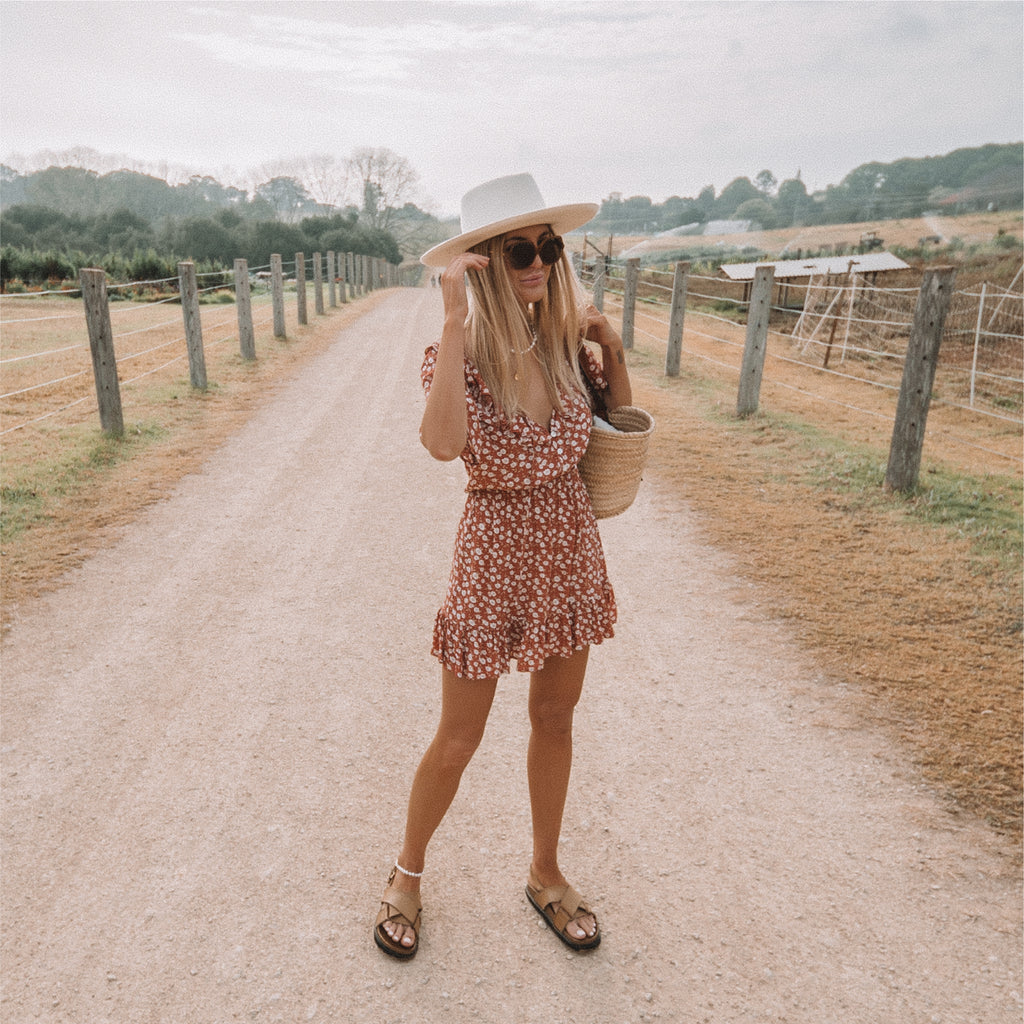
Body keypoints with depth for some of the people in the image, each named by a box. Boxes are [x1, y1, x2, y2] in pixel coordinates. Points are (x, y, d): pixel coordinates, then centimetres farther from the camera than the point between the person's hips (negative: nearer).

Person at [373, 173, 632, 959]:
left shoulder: (567, 341, -2)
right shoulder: (459, 353, -15)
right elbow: (443, 443, -37)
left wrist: (612, 349, -4)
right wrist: (456, 321, -34)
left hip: (572, 552, 5)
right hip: (495, 557, -4)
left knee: (555, 719, 19)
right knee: (460, 737, 9)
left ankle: (546, 873, 42)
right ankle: (409, 872, 38)